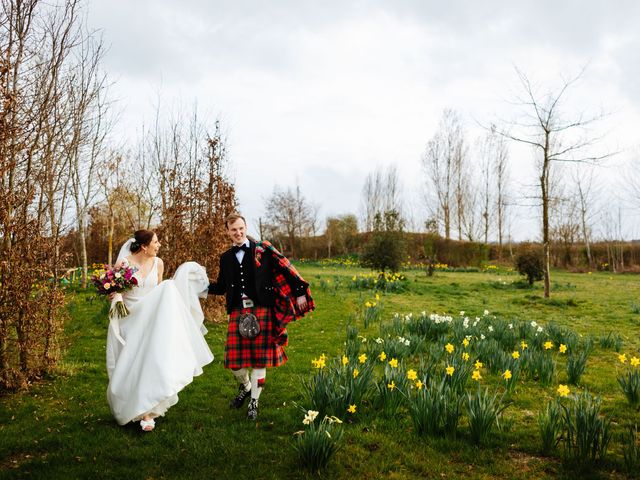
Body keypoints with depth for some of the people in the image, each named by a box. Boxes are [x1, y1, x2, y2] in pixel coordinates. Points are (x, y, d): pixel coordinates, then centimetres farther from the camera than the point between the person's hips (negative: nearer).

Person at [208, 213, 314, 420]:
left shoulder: (262, 249, 0)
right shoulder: (226, 258, 12)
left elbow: (286, 268, 0)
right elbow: (221, 287, 18)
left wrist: (300, 292, -4)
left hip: (261, 309, -3)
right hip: (237, 311, 3)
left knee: (260, 358, 2)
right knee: (233, 360, 2)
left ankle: (254, 402, 19)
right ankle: (245, 387, 35)